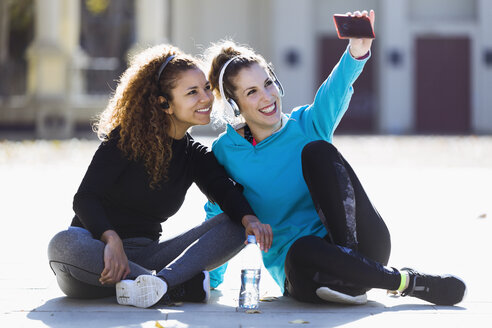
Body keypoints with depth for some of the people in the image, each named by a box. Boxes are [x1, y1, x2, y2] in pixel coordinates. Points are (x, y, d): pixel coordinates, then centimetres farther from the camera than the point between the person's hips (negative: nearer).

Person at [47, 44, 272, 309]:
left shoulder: (196, 156, 10)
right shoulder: (126, 138, -5)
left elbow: (225, 191, -7)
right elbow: (86, 198, -13)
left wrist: (249, 218, -31)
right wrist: (112, 240, -33)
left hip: (145, 257, 4)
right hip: (100, 253, -4)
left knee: (235, 226, -14)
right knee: (64, 245, -40)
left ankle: (160, 281, -39)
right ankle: (183, 285, -39)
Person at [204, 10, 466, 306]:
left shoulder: (305, 125, 4)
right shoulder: (226, 152, 5)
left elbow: (332, 96, -18)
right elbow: (219, 217, 16)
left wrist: (357, 53, -39)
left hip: (365, 246, 1)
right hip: (297, 266, 0)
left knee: (317, 150, -22)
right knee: (303, 251, -41)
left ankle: (349, 263, -25)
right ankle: (410, 282, -26)